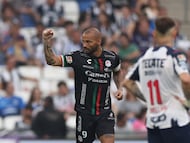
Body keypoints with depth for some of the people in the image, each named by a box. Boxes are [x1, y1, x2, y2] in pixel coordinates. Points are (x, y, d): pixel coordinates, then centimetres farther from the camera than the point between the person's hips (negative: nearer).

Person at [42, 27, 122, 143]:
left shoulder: (112, 58, 0)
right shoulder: (78, 57, -9)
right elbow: (52, 60, -20)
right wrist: (47, 43, -35)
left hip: (105, 112, 1)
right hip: (84, 112, -1)